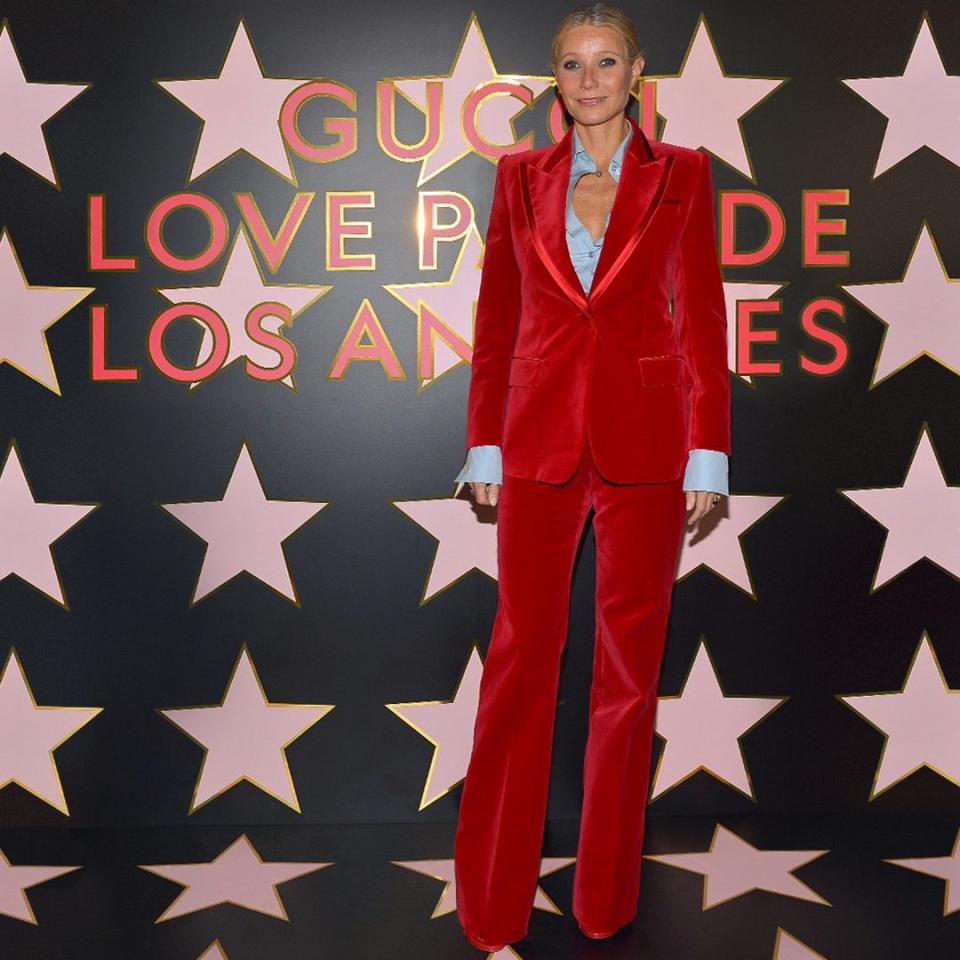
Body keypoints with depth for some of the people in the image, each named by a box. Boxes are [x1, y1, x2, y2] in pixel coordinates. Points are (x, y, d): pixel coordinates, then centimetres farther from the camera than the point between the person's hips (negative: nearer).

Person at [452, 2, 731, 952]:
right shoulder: (520, 177, 9)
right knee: (520, 651, 3)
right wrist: (484, 444, 4)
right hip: (541, 437, 1)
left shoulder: (682, 174, 5)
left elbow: (703, 316, 2)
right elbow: (496, 317, 9)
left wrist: (707, 454, -4)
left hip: (643, 438, 0)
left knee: (629, 657, 7)